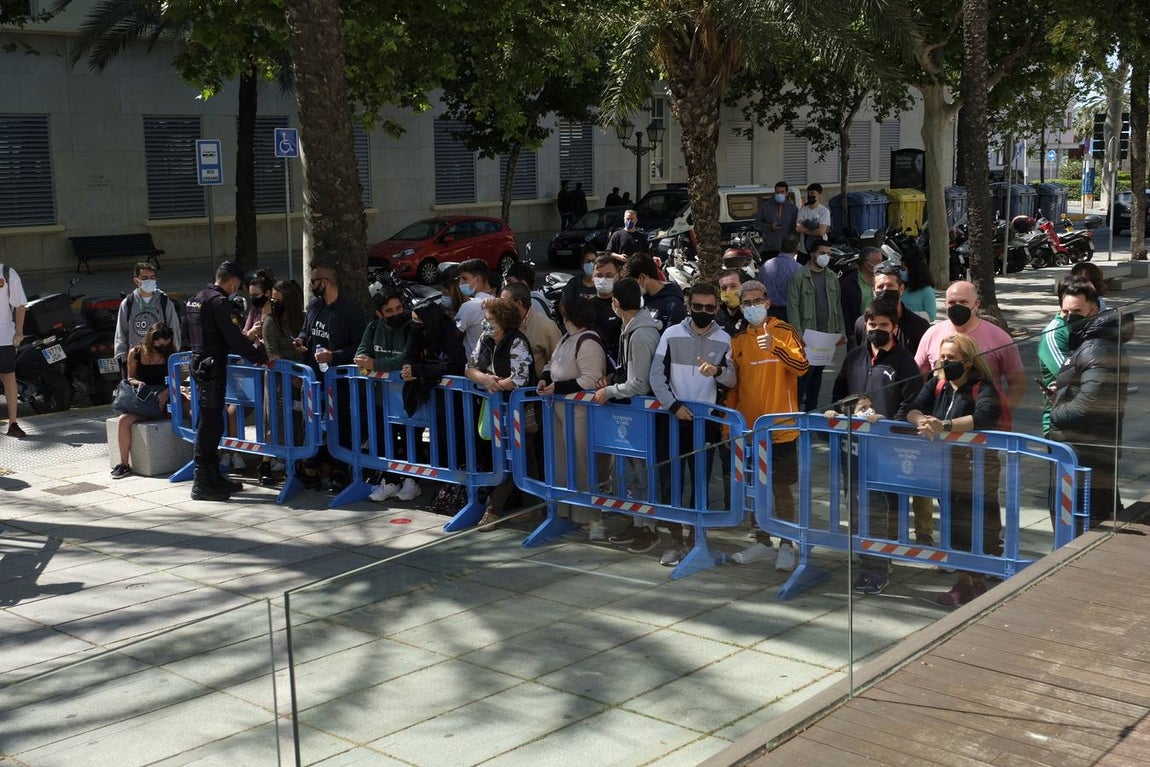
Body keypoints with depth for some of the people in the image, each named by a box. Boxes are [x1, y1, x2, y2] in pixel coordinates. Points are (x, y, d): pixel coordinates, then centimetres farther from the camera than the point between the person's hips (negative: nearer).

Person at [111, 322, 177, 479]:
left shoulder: (170, 354, 5)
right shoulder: (135, 353, 3)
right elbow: (130, 378, 12)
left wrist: (167, 391, -17)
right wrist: (138, 383, -12)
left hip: (161, 401, 1)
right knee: (123, 420, -28)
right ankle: (124, 464, -18)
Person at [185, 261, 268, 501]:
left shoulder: (196, 299, 14)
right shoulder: (220, 303, -16)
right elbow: (235, 339, -20)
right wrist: (261, 356, -8)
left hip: (199, 362, 10)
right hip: (213, 367, -10)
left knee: (209, 422, 15)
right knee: (210, 423, -6)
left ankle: (213, 476, 23)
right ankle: (201, 483, -4)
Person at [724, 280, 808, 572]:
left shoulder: (785, 332, -4)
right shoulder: (737, 341, 7)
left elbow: (802, 367, -18)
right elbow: (733, 384, 12)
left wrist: (775, 347, -31)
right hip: (749, 427, 4)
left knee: (780, 487, 1)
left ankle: (786, 545, 12)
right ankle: (762, 542, 24)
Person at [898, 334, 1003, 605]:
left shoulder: (983, 388, -9)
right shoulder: (937, 384, 8)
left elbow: (984, 417, -29)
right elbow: (910, 409, -2)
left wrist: (944, 426, -38)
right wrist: (920, 420, -26)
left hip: (977, 469, -6)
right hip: (945, 468, 6)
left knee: (977, 527, -3)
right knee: (955, 526, 12)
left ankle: (975, 581, 9)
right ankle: (965, 581, 23)